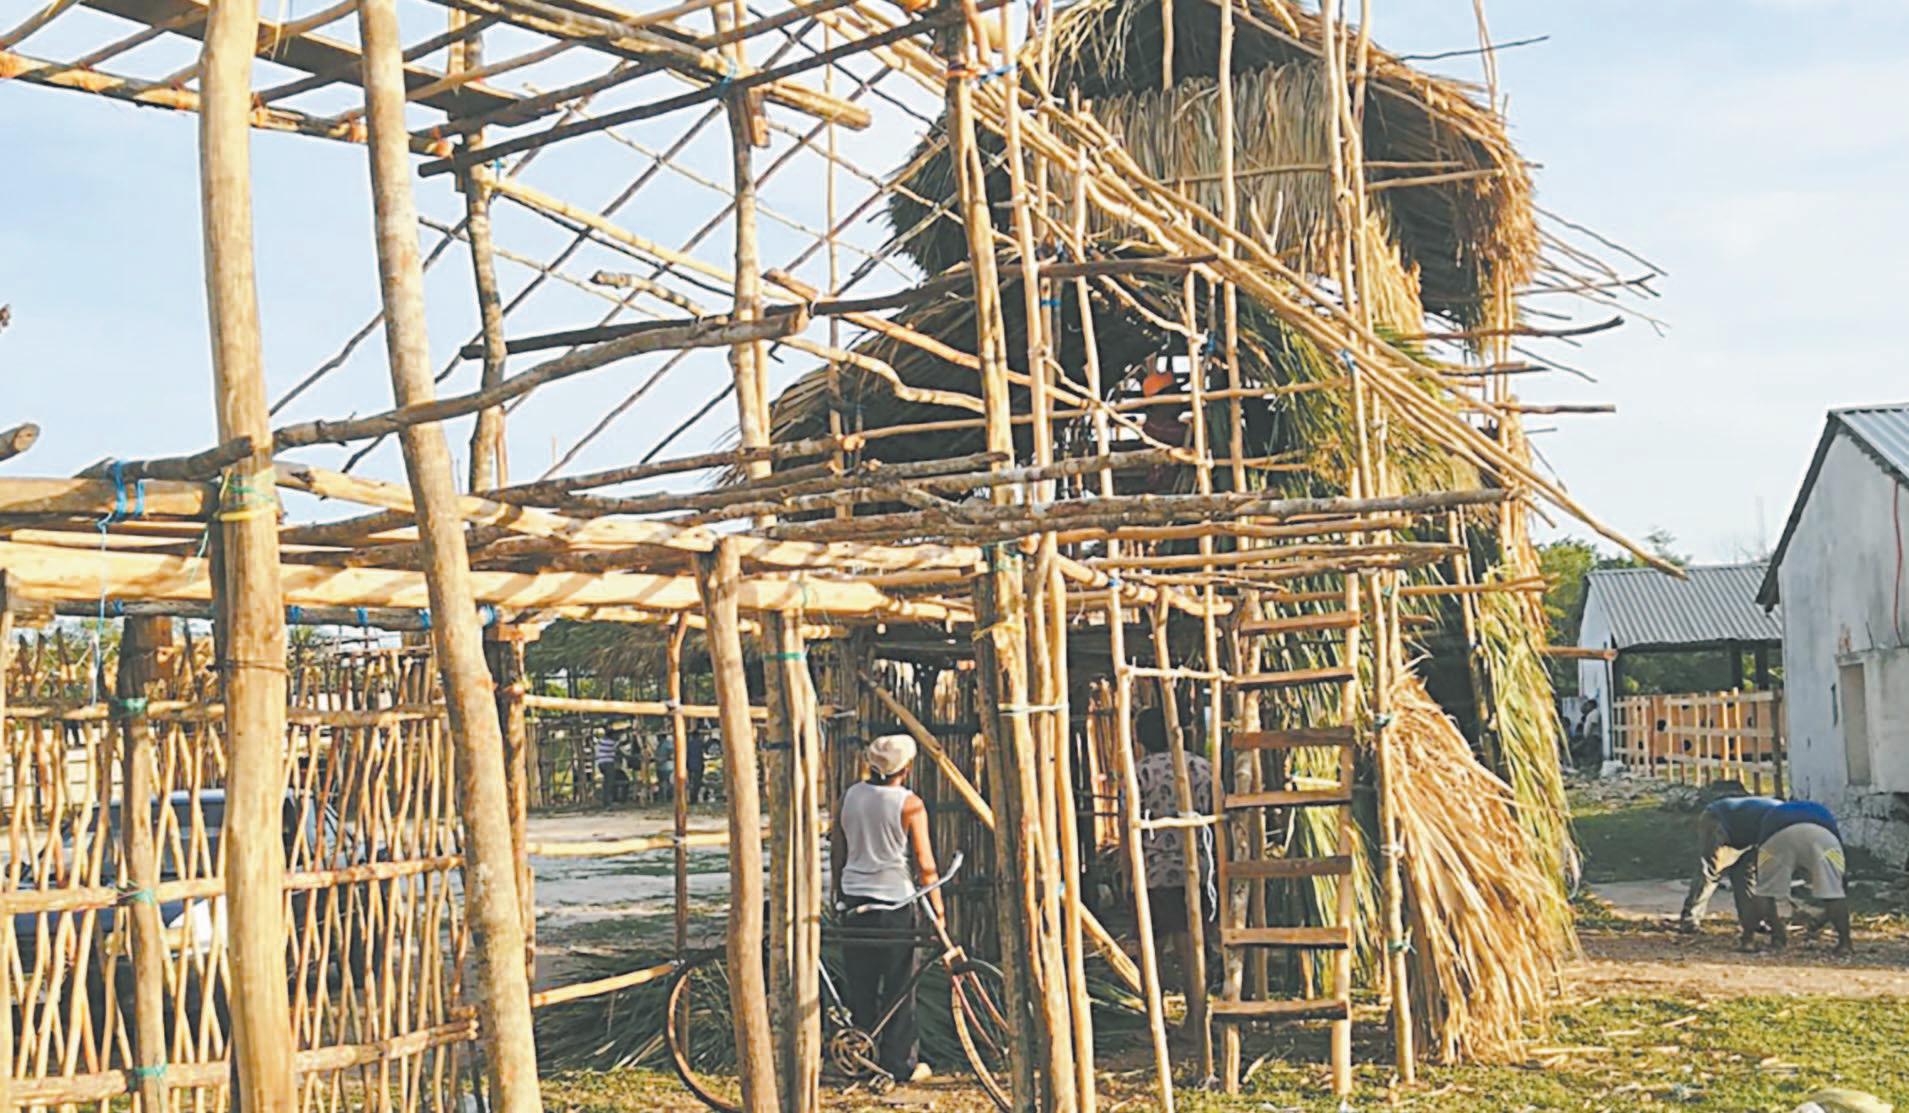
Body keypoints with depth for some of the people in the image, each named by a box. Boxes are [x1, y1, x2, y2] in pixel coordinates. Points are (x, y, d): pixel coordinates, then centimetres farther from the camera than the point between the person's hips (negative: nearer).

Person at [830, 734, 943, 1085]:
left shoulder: (849, 796, 3)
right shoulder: (910, 804, -10)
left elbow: (837, 852, 10)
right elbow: (925, 864, -9)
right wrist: (937, 907, 0)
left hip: (853, 898, 4)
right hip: (894, 901, -4)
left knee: (859, 986, 11)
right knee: (898, 987, 5)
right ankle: (901, 1063, 10)